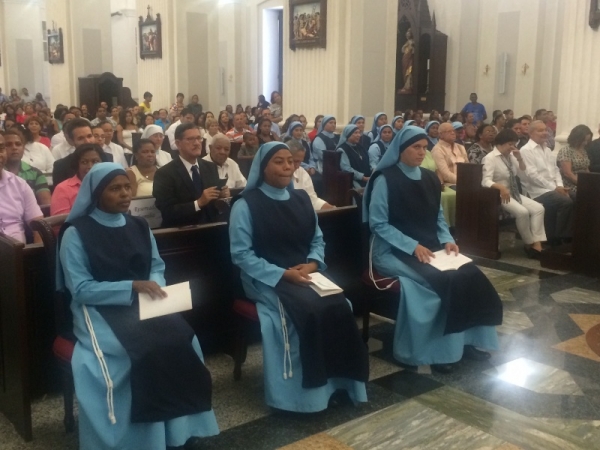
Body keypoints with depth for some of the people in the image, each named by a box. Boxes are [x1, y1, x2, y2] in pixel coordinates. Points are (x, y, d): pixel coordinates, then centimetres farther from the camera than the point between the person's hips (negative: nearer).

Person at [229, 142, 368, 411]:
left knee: (338, 306, -23)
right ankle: (306, 392, -15)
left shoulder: (301, 198, 12)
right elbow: (241, 255, -10)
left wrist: (313, 264, -7)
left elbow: (317, 240, 15)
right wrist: (282, 274, -18)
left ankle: (337, 381, -9)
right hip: (267, 279, -5)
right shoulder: (246, 205, -6)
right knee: (306, 311, -31)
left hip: (305, 273, 5)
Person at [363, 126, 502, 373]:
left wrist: (447, 240, -3)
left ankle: (465, 339, -3)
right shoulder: (385, 180, -10)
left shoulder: (430, 178, 10)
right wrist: (412, 246, -21)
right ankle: (438, 349, -11)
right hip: (394, 251, -6)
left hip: (429, 247, 7)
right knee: (441, 280, -28)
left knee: (469, 273, -16)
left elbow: (438, 217, 17)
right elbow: (378, 224, -13)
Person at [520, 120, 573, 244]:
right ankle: (559, 237, -12)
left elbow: (555, 169, 17)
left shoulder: (547, 149, 19)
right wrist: (554, 188, -15)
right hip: (539, 191, -8)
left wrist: (560, 186, -3)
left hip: (553, 188, 8)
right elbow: (532, 175, -17)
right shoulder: (526, 150, -8)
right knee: (567, 202, -26)